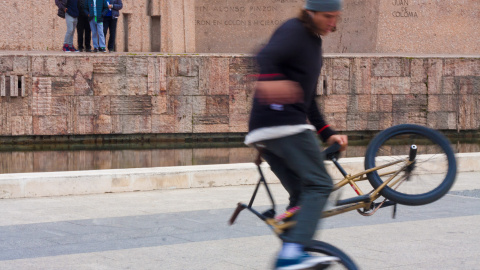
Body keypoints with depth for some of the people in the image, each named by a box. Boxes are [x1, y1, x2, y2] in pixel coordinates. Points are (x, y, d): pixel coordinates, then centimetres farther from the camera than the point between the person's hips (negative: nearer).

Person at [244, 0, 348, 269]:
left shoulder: (314, 43, 25)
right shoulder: (294, 31, -6)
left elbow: (308, 100, 29)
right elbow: (266, 56, -28)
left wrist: (328, 134, 22)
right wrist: (269, 80, -50)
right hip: (284, 123, -10)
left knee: (302, 195, 13)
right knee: (320, 185, -15)